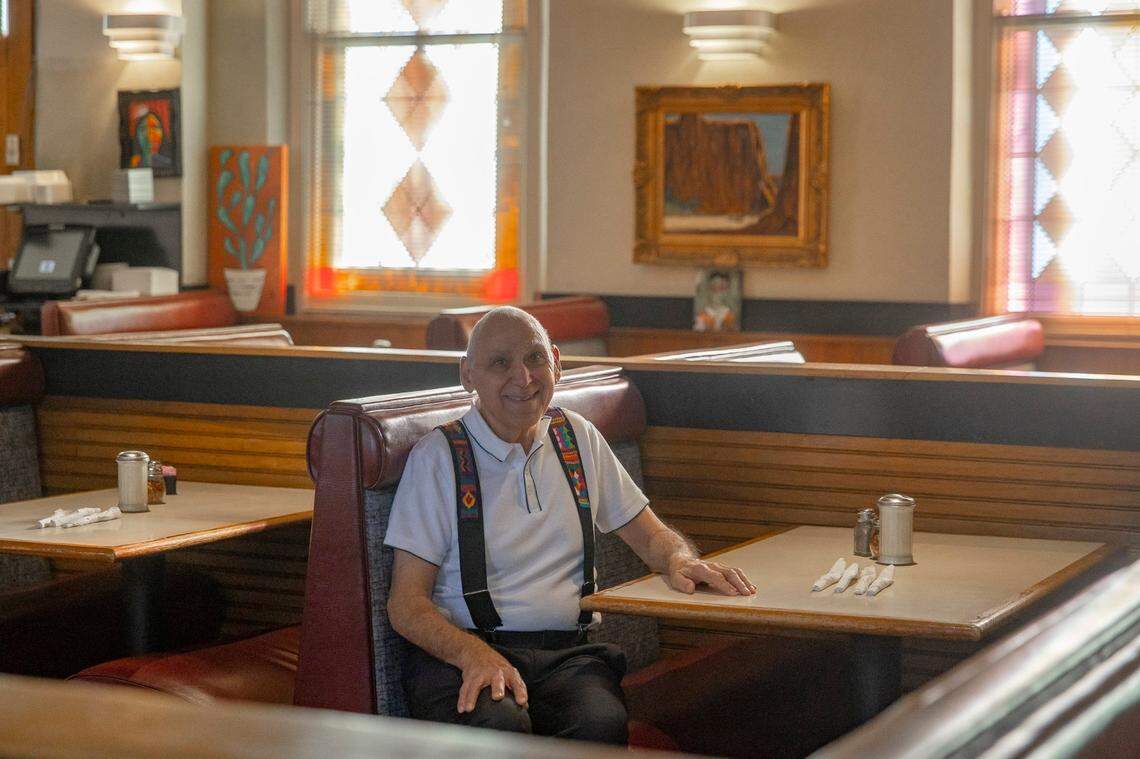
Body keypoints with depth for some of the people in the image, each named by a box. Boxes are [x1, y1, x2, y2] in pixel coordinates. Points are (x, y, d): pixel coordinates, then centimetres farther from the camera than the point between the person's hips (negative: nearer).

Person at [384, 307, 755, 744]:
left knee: (602, 724, -33)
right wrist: (474, 654, -23)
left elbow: (650, 535, 23)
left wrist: (679, 560, -3)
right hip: (459, 653, -2)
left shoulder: (579, 438, 15)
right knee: (500, 726, -37)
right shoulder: (437, 457, 1)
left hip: (568, 654, 3)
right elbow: (406, 602, -3)